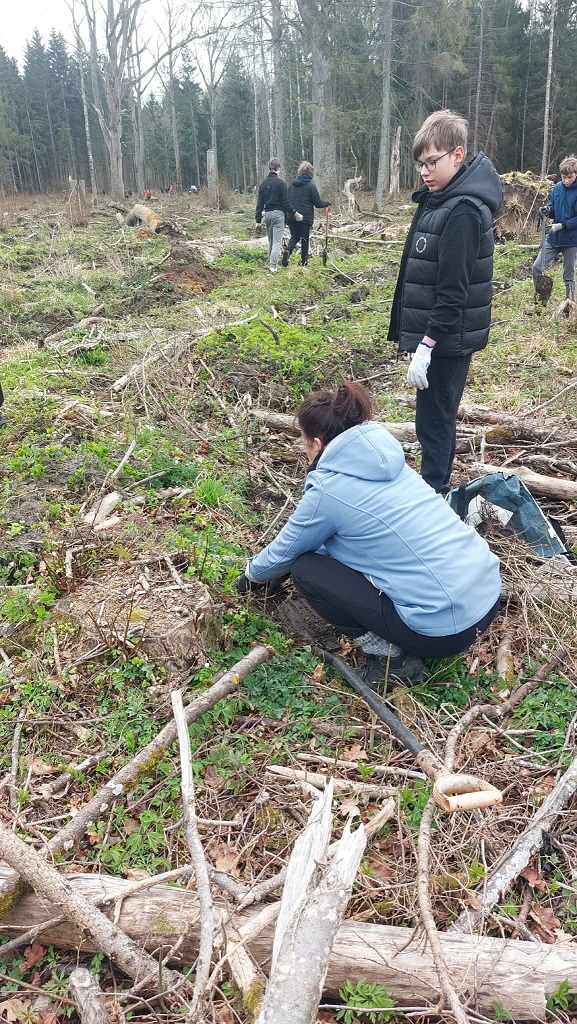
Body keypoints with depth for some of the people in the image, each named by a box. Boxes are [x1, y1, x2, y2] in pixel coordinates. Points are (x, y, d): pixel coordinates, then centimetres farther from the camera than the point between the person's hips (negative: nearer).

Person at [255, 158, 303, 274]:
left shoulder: (263, 183, 8)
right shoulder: (280, 183, -10)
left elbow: (260, 203, 9)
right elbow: (285, 202, -12)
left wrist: (258, 219, 12)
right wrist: (295, 213, -4)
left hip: (267, 214, 6)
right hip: (278, 214, -6)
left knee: (271, 241, 18)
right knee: (277, 241, -8)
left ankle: (271, 262, 24)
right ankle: (273, 265, -18)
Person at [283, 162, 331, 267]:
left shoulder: (291, 184, 5)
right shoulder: (311, 186, -10)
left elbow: (287, 200, 14)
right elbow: (318, 203, -8)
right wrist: (327, 203, 11)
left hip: (291, 217, 4)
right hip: (305, 217, -4)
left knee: (294, 237, 16)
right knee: (304, 239, 9)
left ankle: (287, 251, -13)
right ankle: (304, 262, 14)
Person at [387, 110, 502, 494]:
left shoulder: (462, 211, -18)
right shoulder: (438, 200, 12)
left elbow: (453, 290, -23)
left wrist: (426, 345, -24)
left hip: (448, 340, -10)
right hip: (438, 335, 10)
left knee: (435, 422, -1)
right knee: (436, 418, 18)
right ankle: (435, 488, 31)